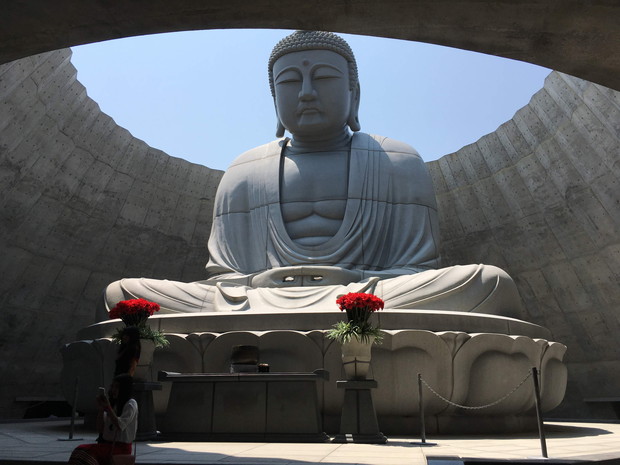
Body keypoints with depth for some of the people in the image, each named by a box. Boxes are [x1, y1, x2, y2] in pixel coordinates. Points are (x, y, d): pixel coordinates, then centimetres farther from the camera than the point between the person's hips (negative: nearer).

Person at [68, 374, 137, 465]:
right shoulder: (113, 404, 16)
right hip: (107, 444, 7)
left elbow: (120, 426, -17)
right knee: (80, 450, -18)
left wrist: (108, 407, -15)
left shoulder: (131, 404, -4)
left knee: (87, 452, -25)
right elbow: (100, 429, 10)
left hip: (122, 448, -7)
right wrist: (101, 409, -3)